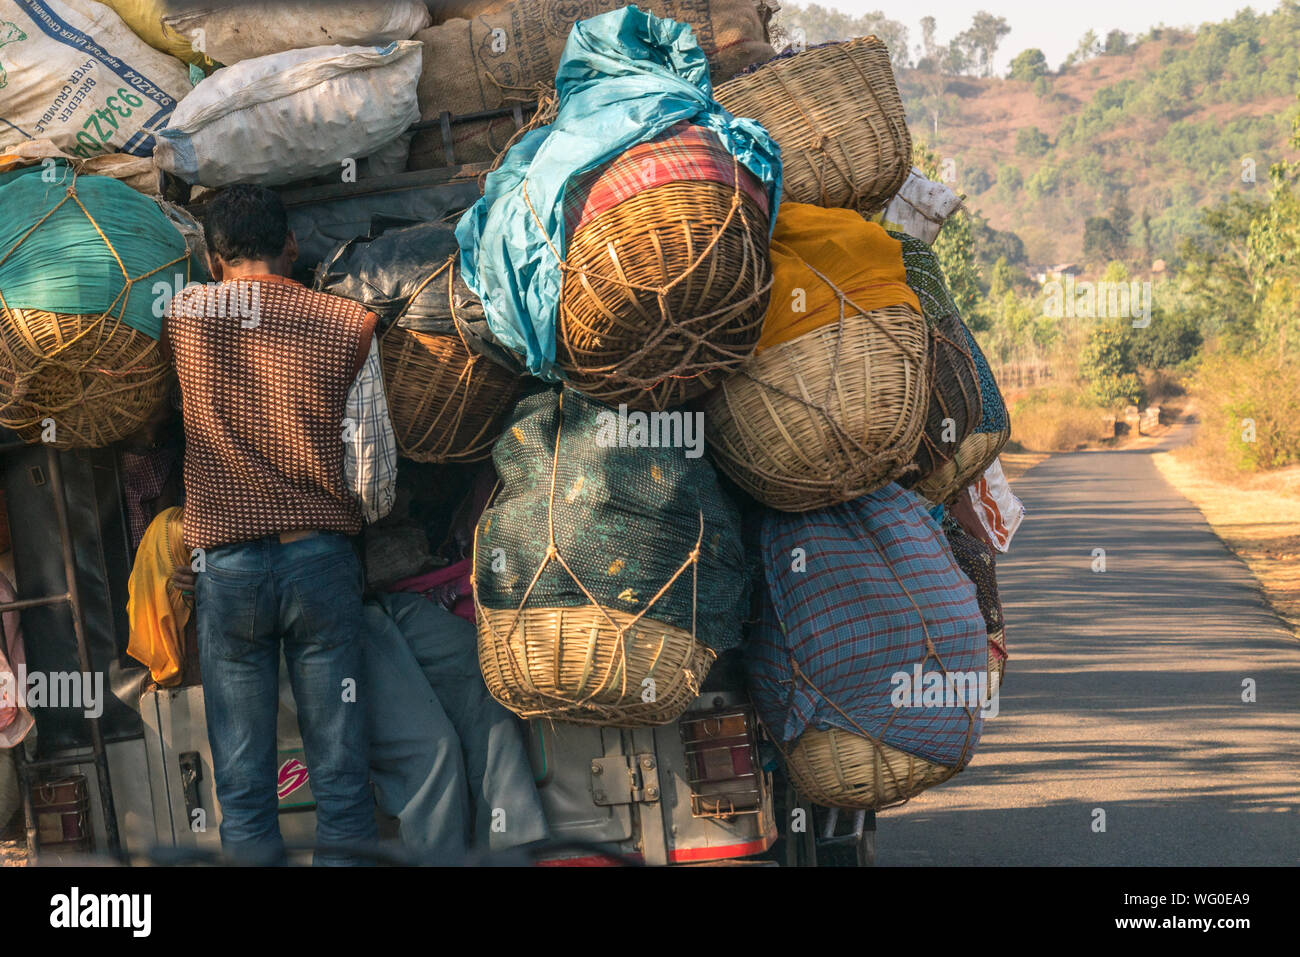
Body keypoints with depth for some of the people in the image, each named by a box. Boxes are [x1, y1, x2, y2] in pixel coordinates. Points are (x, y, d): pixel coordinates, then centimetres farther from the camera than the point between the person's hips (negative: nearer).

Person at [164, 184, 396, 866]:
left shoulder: (184, 316, 1)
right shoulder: (347, 325, -1)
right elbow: (373, 462, -1)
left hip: (226, 562, 0)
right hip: (322, 556, 0)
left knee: (242, 766, 4)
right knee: (339, 758, 4)